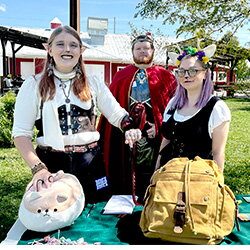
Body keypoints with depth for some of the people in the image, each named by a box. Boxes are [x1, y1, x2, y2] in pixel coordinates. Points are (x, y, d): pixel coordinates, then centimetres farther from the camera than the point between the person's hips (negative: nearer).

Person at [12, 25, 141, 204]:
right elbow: (21, 133, -5)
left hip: (90, 162, 2)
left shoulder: (93, 83, 7)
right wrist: (38, 168, -18)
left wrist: (129, 128, -18)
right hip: (51, 163, -2)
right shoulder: (34, 85, -1)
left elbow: (117, 114, 5)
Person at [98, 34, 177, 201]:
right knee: (123, 178, 7)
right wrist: (103, 137, 4)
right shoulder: (121, 76, 13)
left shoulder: (165, 76, 8)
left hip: (153, 135, -1)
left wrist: (159, 126, -11)